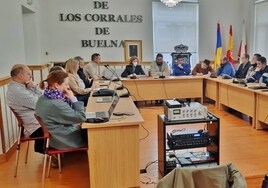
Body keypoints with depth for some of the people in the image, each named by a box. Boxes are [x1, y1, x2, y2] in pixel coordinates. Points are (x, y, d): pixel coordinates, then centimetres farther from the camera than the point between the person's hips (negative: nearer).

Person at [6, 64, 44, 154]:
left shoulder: (19, 87, 9)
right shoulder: (17, 90, -22)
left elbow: (40, 98, 10)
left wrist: (34, 88, -5)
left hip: (38, 122, 9)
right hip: (37, 126, -9)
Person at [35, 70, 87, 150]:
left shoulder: (43, 98, 0)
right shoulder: (56, 104, -29)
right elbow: (81, 118, -22)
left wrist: (69, 99, -4)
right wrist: (73, 99, -17)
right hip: (64, 141, -9)